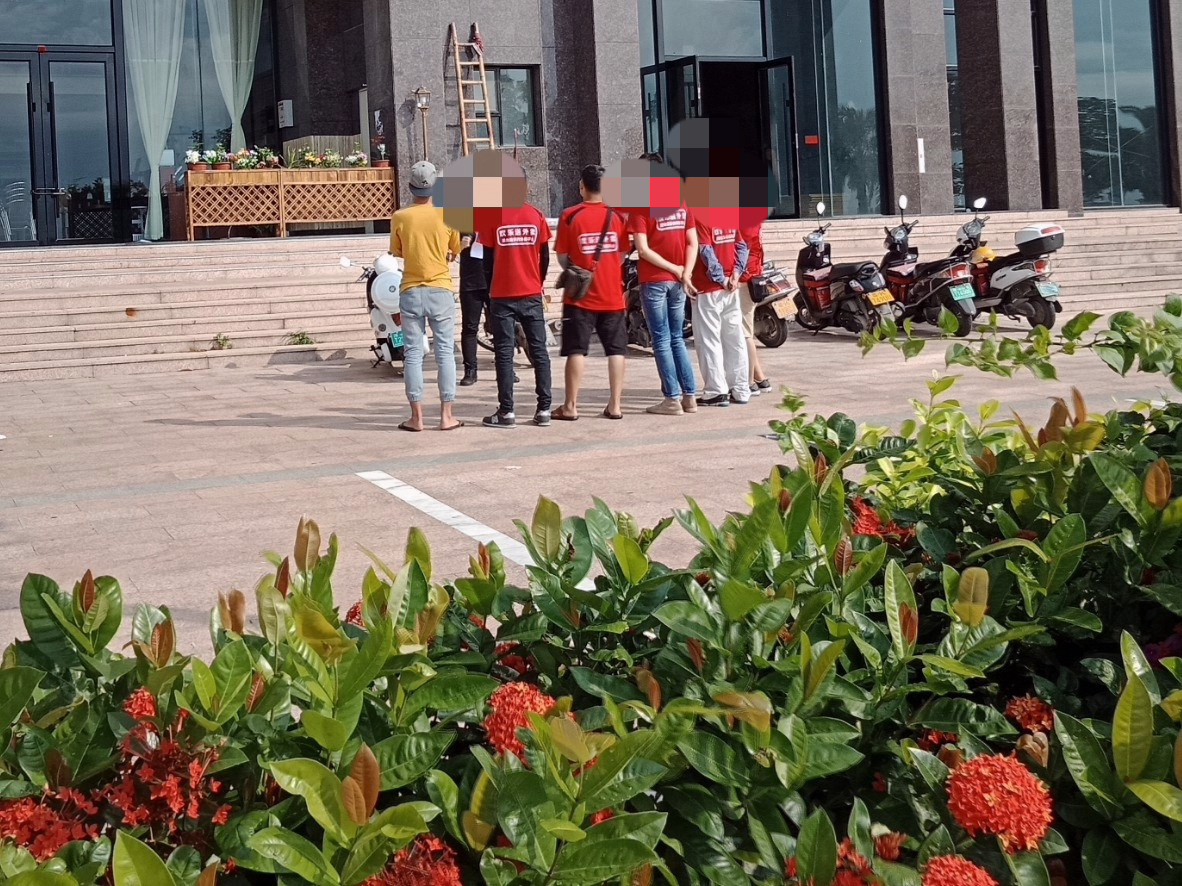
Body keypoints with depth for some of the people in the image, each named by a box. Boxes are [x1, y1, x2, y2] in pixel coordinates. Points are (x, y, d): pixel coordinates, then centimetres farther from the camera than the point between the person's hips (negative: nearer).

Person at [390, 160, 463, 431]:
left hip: (411, 292, 1)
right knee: (445, 353, 5)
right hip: (441, 291, -1)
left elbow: (397, 252, 9)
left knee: (413, 353, 5)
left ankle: (417, 416, 6)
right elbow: (455, 252, 7)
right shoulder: (447, 216, -5)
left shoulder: (400, 217, -4)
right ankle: (446, 416, 5)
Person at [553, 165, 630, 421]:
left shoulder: (570, 216, -8)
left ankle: (570, 406, 3)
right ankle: (615, 405, 7)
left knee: (576, 350, 2)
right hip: (613, 295, 2)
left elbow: (562, 257, -2)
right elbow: (622, 254, 6)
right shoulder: (617, 215, -1)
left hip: (581, 295, -2)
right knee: (616, 350, 7)